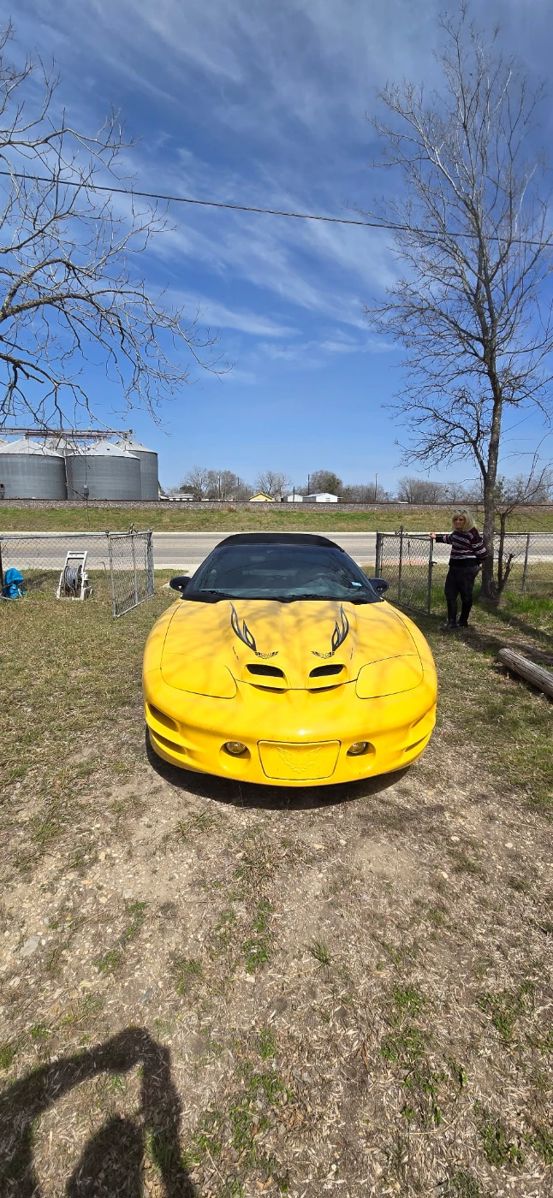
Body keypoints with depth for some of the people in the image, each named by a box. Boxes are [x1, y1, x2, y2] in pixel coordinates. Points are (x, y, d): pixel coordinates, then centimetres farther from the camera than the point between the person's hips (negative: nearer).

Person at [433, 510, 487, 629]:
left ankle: (463, 622, 18)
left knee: (465, 595, 4)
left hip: (467, 568, -8)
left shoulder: (472, 534, -16)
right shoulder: (457, 531, 8)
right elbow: (449, 538, 32)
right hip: (454, 567, 8)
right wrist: (437, 537, 40)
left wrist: (475, 564, 1)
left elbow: (482, 552, -11)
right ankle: (452, 622, 13)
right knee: (450, 593, 6)